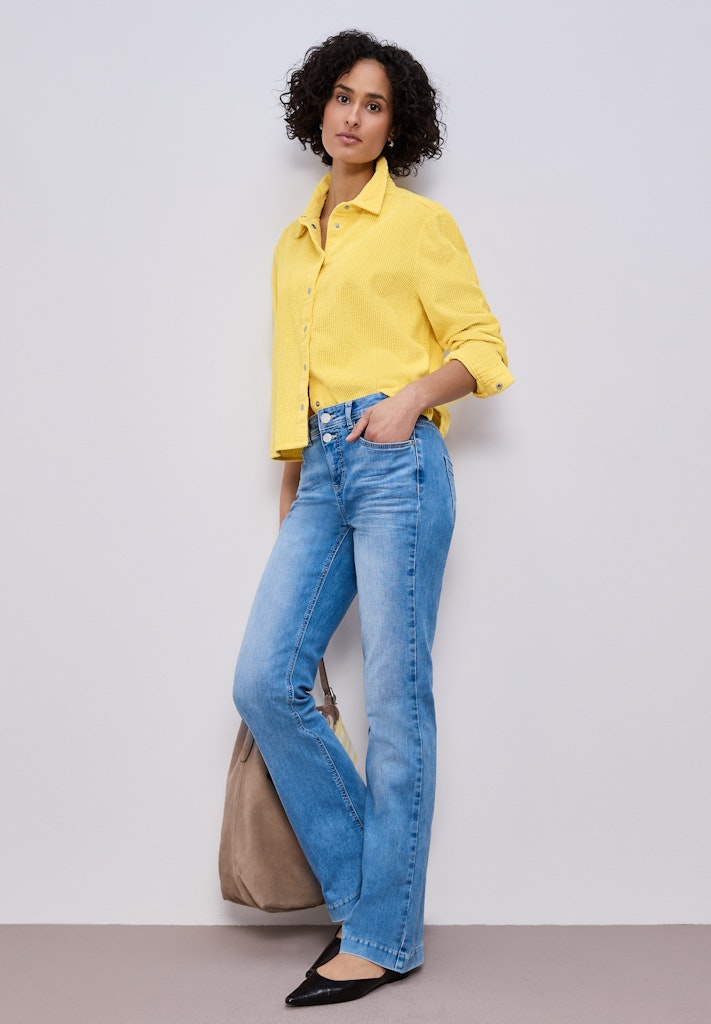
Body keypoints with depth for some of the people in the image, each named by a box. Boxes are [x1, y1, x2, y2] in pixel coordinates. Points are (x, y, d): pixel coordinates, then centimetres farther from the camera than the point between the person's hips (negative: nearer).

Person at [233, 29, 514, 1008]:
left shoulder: (417, 222, 5)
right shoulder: (293, 245, 22)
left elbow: (483, 345, 1)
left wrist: (413, 396, -16)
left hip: (396, 462, -6)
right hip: (320, 473, 6)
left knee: (395, 700, -4)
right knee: (265, 681, -4)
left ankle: (384, 935, 7)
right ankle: (362, 881, 13)